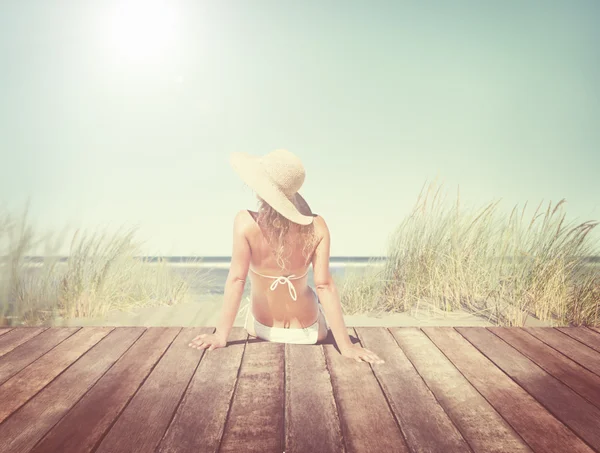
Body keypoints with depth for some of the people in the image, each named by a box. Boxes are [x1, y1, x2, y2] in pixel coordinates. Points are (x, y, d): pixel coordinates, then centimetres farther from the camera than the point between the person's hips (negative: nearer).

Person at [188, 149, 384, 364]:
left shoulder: (246, 222, -26)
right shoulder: (316, 226, -23)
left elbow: (236, 280, -25)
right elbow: (325, 286, -25)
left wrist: (221, 335, -17)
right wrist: (346, 346, -20)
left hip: (262, 329, 0)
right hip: (307, 331, 0)